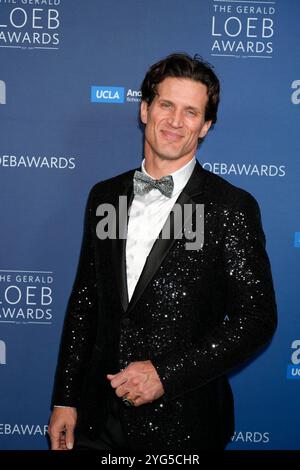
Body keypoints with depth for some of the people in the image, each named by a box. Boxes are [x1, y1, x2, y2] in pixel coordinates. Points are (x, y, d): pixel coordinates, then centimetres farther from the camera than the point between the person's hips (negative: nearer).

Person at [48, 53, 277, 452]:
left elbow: (257, 318, -10)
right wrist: (65, 400, 6)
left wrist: (166, 374, -16)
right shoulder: (104, 195, 5)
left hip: (182, 422, -3)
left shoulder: (232, 207, -10)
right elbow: (83, 302, 8)